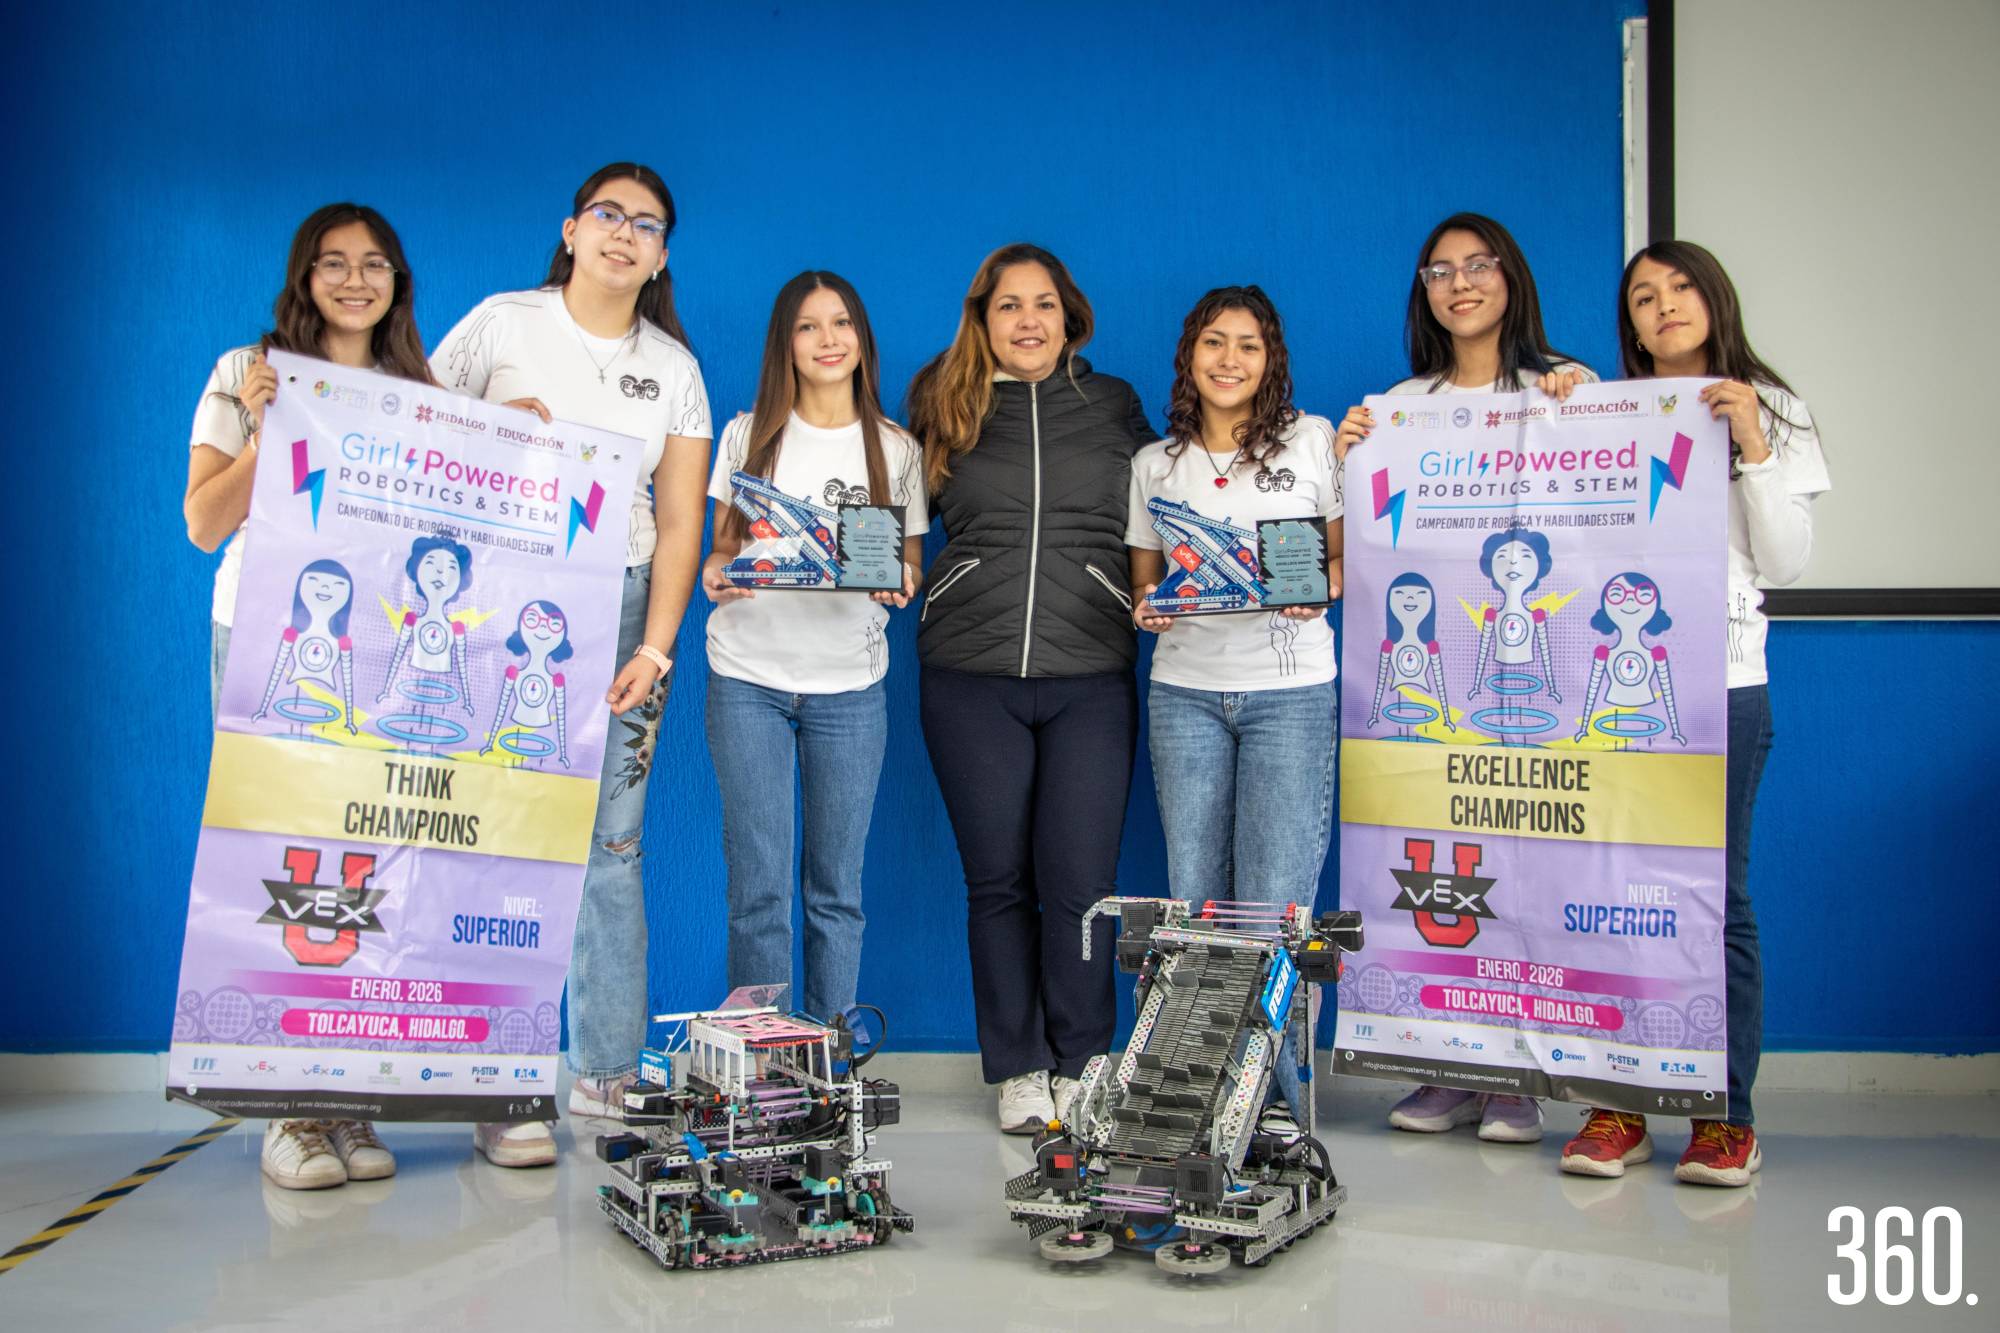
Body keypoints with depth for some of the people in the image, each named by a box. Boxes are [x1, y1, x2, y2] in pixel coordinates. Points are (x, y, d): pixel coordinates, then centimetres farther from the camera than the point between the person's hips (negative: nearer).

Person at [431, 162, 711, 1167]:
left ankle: (606, 1074, 10)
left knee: (609, 846, 0)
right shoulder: (502, 324, 6)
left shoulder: (673, 368, 12)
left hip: (620, 608, 2)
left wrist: (655, 650, -2)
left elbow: (680, 525, 8)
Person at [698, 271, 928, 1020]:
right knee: (759, 885, -1)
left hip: (850, 685, 0)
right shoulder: (748, 436, 7)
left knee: (837, 887, 6)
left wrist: (900, 584, -14)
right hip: (748, 678, 0)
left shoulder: (897, 450, 7)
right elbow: (723, 548, 11)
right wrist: (716, 575, -12)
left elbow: (911, 565, 9)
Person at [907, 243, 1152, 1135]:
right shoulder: (944, 407, 10)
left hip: (1091, 677, 0)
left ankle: (1080, 1067, 14)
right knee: (997, 881, 6)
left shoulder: (1115, 407, 12)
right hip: (970, 676, 0)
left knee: (1079, 882, -3)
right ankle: (1018, 1070, 19)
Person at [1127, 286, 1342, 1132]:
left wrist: (1319, 589, -14)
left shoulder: (1312, 441, 6)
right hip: (1185, 691, 3)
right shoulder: (1156, 464, 13)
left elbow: (1347, 557, 7)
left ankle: (1280, 1094, 6)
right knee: (1192, 899, 3)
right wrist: (1148, 612, -5)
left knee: (1273, 904, -6)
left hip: (1291, 691, -3)